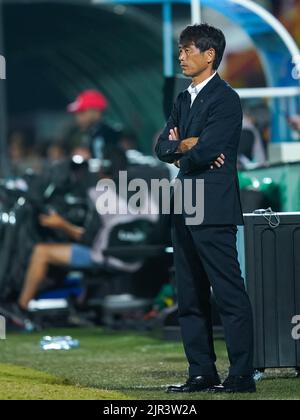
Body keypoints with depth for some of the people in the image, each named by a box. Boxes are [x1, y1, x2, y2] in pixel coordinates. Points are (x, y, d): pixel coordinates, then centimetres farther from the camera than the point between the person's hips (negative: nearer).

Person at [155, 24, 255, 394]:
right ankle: (201, 373, 15)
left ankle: (242, 376, -6)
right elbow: (163, 146, 10)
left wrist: (180, 152, 1)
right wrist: (186, 146, -10)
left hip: (213, 210, -9)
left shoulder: (225, 99, -9)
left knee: (230, 295, -7)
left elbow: (204, 152, -18)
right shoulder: (184, 100, 18)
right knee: (190, 299, 10)